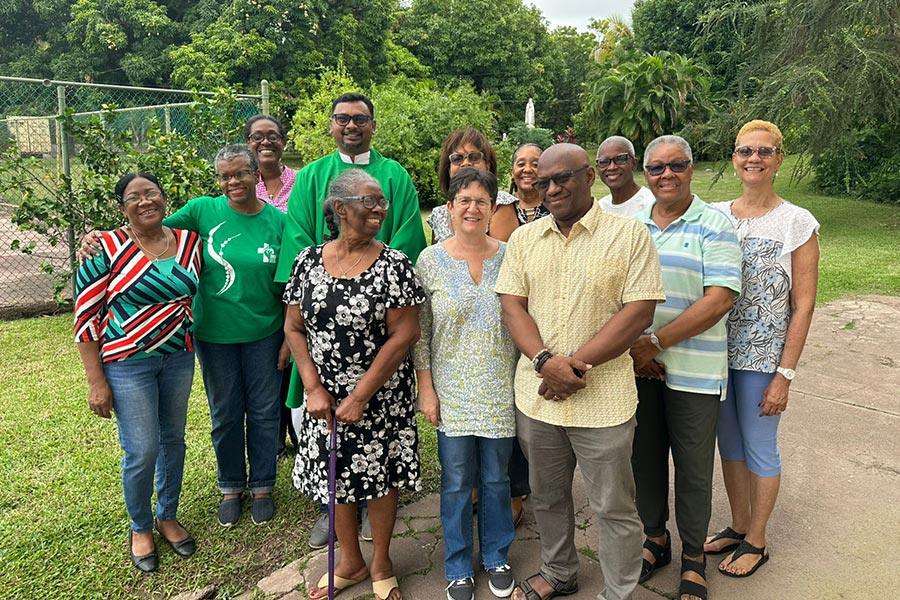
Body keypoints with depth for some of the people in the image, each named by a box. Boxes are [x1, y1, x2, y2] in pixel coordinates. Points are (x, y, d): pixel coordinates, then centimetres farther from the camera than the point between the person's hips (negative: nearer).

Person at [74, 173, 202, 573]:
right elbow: (85, 317, -9)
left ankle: (168, 517, 37)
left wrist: (193, 349, 10)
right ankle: (140, 528, 27)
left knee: (173, 438, 15)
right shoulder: (106, 248, -11)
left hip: (179, 357, 4)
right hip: (127, 363, -4)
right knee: (142, 451, 0)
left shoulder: (189, 242, 1)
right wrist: (96, 381, -10)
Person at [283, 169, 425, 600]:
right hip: (325, 398, 3)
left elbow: (405, 334, -14)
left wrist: (360, 396, -15)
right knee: (335, 476, 14)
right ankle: (350, 563, 38)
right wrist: (314, 389, -8)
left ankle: (381, 565, 34)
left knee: (380, 477, 9)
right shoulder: (308, 261, -1)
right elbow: (294, 328, 2)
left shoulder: (393, 264, -10)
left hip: (381, 398, -3)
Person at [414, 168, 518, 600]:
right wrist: (426, 388, -4)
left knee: (496, 479, 14)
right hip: (452, 391, -1)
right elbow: (419, 331, -1)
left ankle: (497, 558, 36)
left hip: (501, 390, 1)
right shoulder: (431, 260, -4)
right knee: (456, 483, 10)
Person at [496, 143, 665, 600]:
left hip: (601, 401, -4)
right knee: (546, 497, 21)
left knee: (614, 509, 9)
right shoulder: (523, 238, 7)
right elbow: (512, 305, 1)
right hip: (535, 394, 4)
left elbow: (639, 312, -11)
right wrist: (545, 361, -16)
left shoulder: (629, 234, -6)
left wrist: (575, 363, -17)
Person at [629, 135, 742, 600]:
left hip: (693, 369, -4)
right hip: (637, 366, 4)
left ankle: (693, 558, 29)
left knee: (693, 467, 8)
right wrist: (631, 350, -6)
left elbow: (720, 300, -15)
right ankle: (655, 539, 37)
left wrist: (656, 342, -18)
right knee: (645, 457, 15)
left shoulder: (714, 225, -6)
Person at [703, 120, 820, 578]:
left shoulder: (797, 223, -8)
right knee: (729, 443, 17)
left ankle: (755, 541, 29)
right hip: (718, 351, 4)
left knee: (759, 448, 9)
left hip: (763, 358, -4)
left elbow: (803, 305, -8)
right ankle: (738, 527, 37)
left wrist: (784, 375, -11)